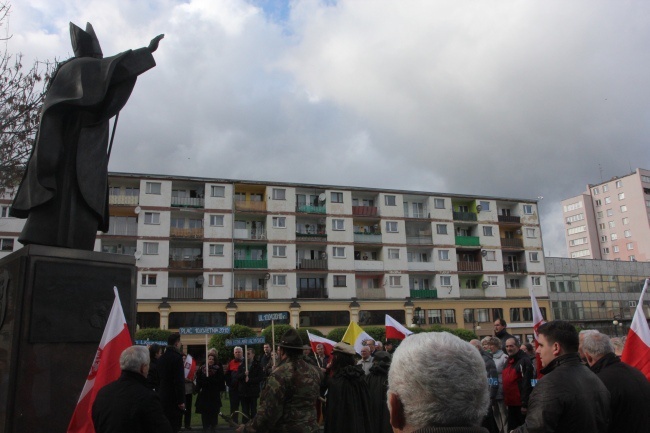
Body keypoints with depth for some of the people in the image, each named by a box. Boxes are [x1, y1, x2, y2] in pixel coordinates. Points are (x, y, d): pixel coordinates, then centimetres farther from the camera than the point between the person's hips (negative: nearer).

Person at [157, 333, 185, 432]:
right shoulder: (177, 357, -17)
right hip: (174, 398, -8)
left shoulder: (162, 357, 9)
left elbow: (161, 377, 15)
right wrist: (181, 400, -17)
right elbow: (179, 381, -20)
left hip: (163, 395, 8)